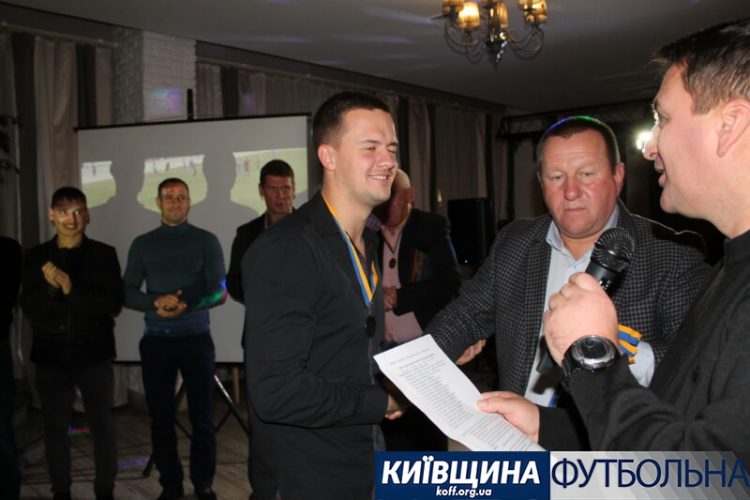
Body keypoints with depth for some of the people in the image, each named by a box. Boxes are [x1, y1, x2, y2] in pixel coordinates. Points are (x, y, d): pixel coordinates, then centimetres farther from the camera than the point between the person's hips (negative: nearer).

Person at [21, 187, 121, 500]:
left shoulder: (103, 254, -1)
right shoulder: (36, 257, 5)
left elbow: (113, 304, -9)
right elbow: (29, 306, 0)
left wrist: (71, 290, -21)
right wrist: (51, 287, -20)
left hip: (94, 353, -2)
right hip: (51, 355, 2)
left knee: (101, 425, 5)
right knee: (55, 427, 10)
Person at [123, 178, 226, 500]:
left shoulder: (206, 241, 2)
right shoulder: (142, 244, 8)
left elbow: (218, 291, -4)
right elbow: (128, 293, 3)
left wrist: (187, 306, -22)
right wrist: (156, 302, -17)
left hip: (195, 338, -2)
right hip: (155, 340, 2)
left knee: (201, 417, 2)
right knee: (161, 418, 7)